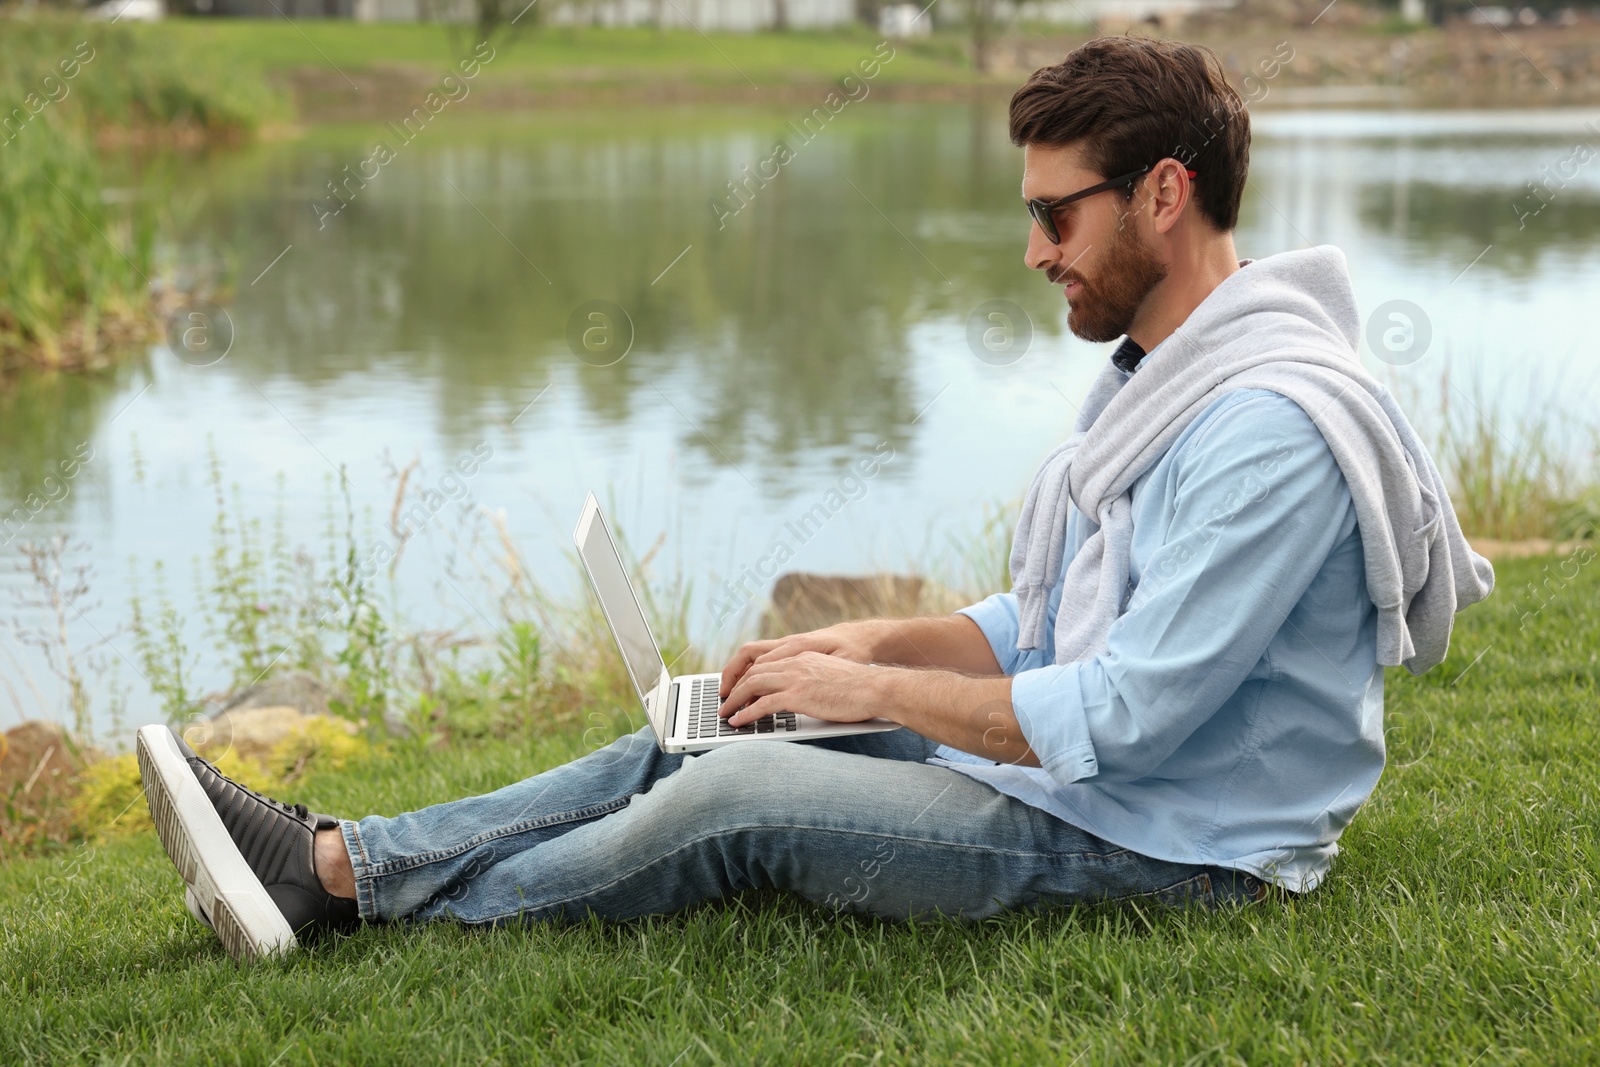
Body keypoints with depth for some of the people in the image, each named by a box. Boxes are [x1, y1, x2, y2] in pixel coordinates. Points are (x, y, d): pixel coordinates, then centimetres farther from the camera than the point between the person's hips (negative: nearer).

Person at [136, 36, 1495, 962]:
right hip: (1062, 765, 10)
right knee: (701, 741, 0)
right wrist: (880, 642, 1)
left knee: (744, 796, -17)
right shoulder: (1155, 377, 12)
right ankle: (333, 859, -2)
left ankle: (359, 898, -5)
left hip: (1161, 845, -9)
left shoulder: (1271, 428, -23)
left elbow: (1121, 717, -25)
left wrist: (872, 688, -16)